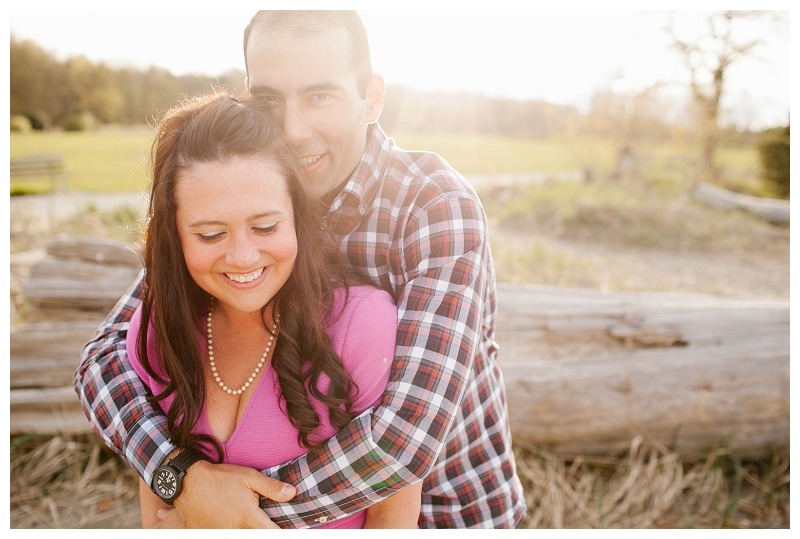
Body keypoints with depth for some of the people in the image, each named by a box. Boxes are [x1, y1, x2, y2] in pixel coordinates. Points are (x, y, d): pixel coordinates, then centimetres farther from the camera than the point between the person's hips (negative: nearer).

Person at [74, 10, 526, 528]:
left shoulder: (441, 207, -27)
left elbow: (407, 437, -34)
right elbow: (106, 354, -15)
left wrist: (250, 508, -25)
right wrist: (182, 474, -32)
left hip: (457, 511, -3)